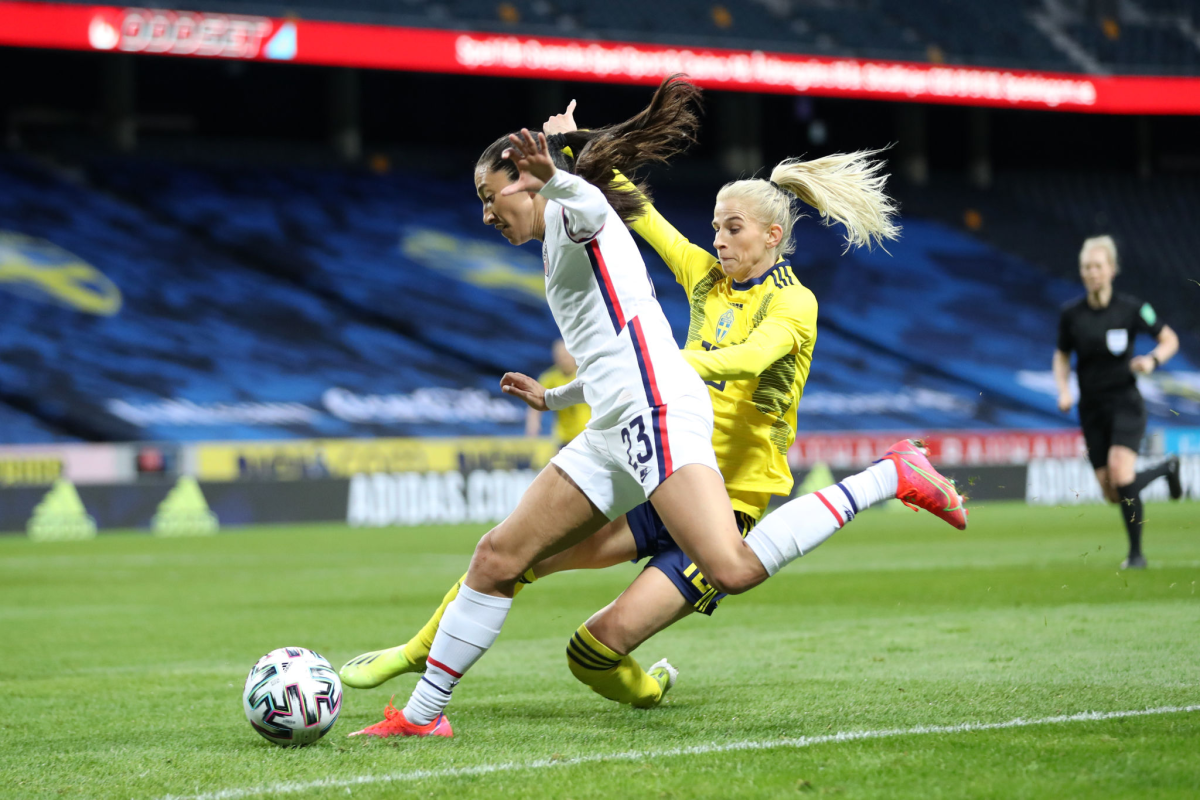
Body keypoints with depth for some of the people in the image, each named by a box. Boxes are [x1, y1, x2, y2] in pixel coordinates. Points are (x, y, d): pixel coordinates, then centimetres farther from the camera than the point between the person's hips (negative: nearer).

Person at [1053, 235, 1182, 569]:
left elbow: (1170, 339, 2)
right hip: (1091, 409, 4)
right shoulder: (1071, 314, -1)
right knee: (1111, 493, 3)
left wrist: (1152, 359, -18)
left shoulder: (1131, 308, -8)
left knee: (1120, 474, -24)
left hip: (1126, 404, -4)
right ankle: (1167, 468, 34)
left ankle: (1136, 553, -6)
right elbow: (1062, 357, 13)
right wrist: (1064, 391, -4)